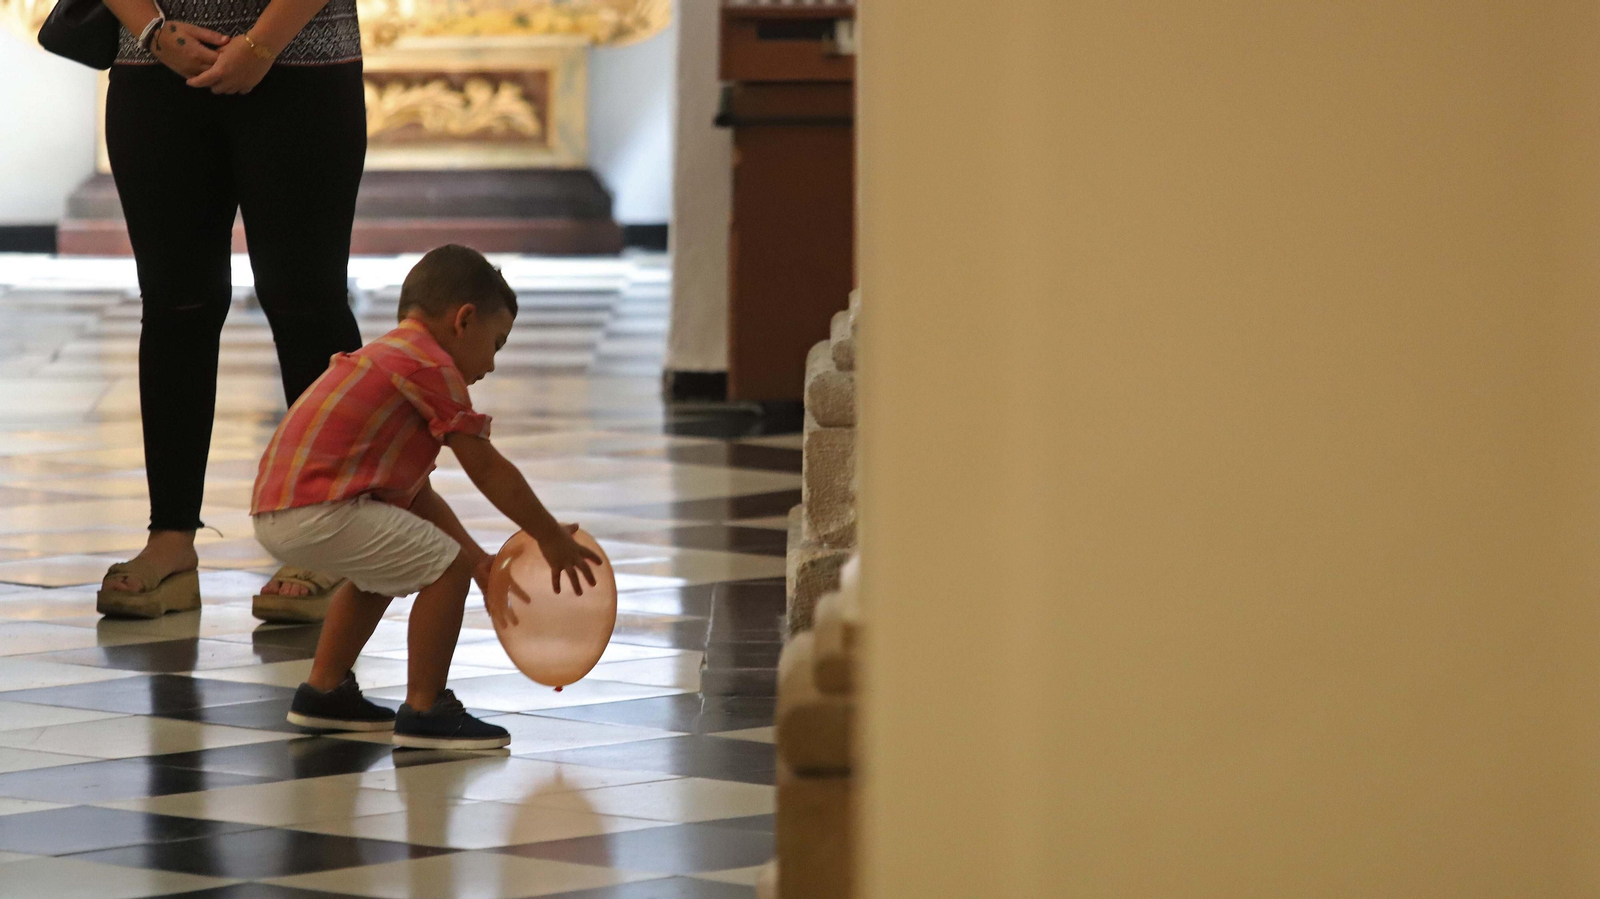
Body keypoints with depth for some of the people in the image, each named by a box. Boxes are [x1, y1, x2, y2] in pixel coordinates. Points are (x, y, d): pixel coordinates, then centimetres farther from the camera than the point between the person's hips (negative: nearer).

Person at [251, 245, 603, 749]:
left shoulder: (388, 358, 25)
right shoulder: (429, 365, -7)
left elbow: (416, 495, 27)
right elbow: (488, 470, -5)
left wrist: (480, 562, 23)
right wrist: (552, 539, 4)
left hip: (276, 510, 11)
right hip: (317, 512, -11)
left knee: (382, 569, 33)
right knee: (444, 566, -8)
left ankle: (324, 690, 38)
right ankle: (423, 710, -4)